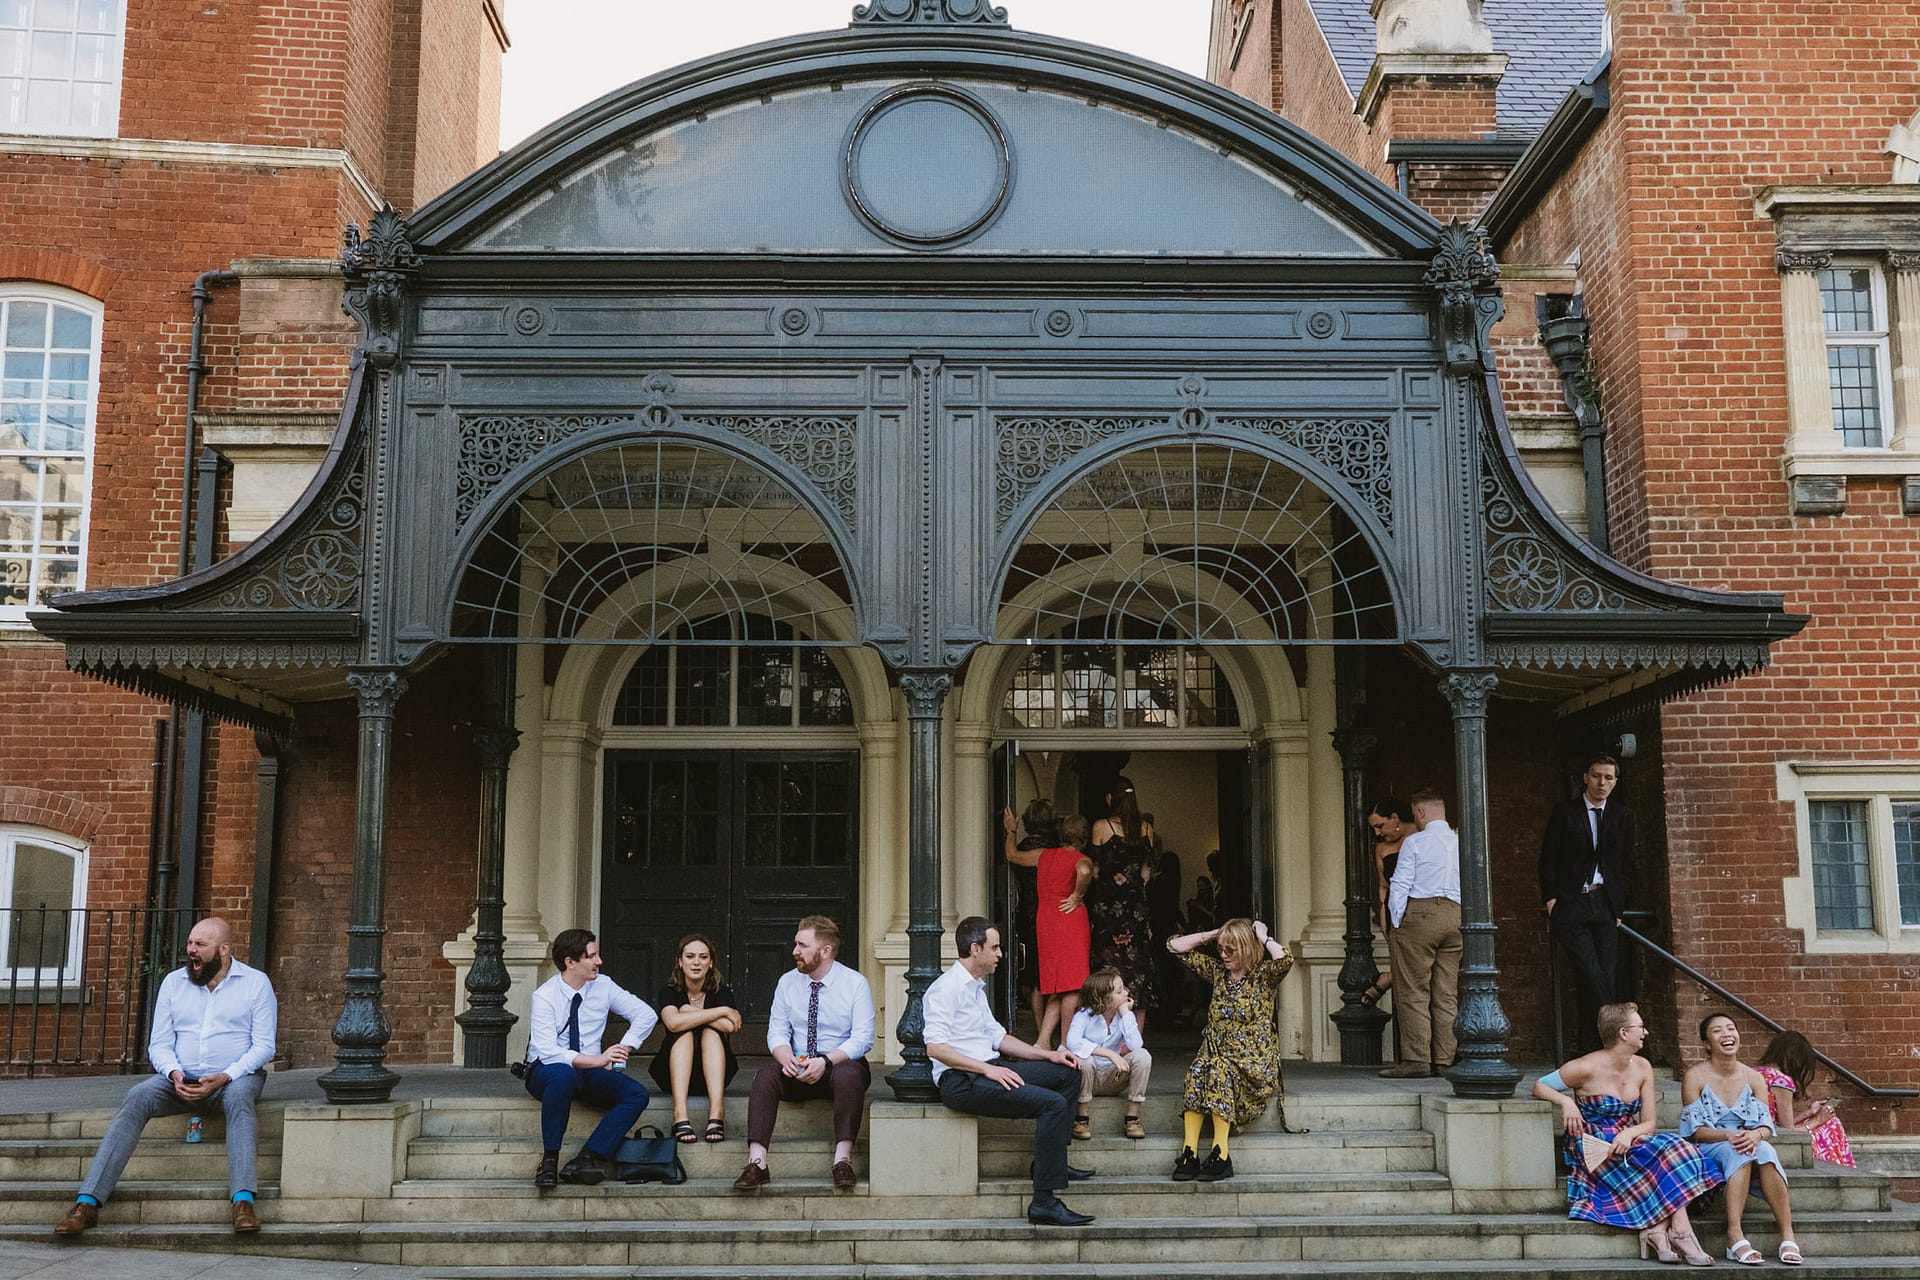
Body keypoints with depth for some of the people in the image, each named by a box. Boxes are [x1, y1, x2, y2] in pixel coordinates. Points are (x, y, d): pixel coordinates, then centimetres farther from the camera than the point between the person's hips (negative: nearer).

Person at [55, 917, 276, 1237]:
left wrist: (224, 1077, -19)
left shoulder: (256, 982, 1)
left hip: (233, 1078, -3)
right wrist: (174, 1073, -14)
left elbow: (264, 1045, -4)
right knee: (137, 1097, -26)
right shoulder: (174, 982, 11)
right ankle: (88, 1201, -33)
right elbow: (159, 1043, 8)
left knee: (239, 1096, -37)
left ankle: (242, 1201, -49)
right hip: (182, 1079, 3)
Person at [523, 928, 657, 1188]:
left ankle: (585, 1161, -31)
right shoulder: (545, 996, -13)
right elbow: (549, 1052, -23)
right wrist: (597, 1060, -29)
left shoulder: (603, 986, 1)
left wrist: (623, 1050, -5)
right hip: (545, 1072, -5)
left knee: (637, 1094, -21)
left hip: (589, 1072, 5)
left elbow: (646, 1014, 8)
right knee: (563, 1074, -41)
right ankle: (549, 1162, -31)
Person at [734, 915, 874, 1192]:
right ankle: (756, 1163, -35)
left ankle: (842, 1160, -37)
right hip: (797, 1066, 3)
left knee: (848, 1076, -38)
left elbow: (862, 1038, -11)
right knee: (765, 1077, -28)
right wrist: (786, 1058, -19)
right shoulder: (787, 982, 7)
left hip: (841, 1063, -3)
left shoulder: (855, 983, -4)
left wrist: (825, 1061, -25)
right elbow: (777, 1032, 4)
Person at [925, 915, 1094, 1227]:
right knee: (1054, 1104, -24)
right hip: (961, 1081, -10)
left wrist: (1048, 1054, 13)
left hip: (988, 1068, 10)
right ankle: (1044, 1203, -25)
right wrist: (988, 1070, -22)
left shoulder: (976, 987, 21)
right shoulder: (946, 988, -12)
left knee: (1068, 1072, 9)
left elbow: (997, 1036, 23)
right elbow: (935, 1047, -21)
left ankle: (1052, 1161, 11)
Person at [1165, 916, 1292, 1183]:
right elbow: (1175, 946, 17)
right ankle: (1189, 1151, -36)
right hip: (1216, 1055, 4)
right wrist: (1213, 935, 12)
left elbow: (1285, 960, -23)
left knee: (1219, 1069, -34)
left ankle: (1221, 1153, -36)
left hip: (1255, 1063, -4)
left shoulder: (1264, 974, 1)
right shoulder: (1218, 971, 15)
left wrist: (1264, 939, -7)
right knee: (1196, 1072, -30)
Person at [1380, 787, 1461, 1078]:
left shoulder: (1414, 842, -4)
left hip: (1419, 915, -6)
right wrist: (1464, 923, 17)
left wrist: (1396, 924, -3)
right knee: (1447, 994, 8)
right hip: (1455, 917, 6)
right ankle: (1444, 1060, 8)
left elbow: (1400, 886, -7)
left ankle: (1416, 1059, -7)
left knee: (1413, 993, -3)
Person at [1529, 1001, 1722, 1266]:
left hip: (1628, 1142, 5)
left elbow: (1649, 1122, 3)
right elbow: (1539, 1086, -3)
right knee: (1666, 1158, -25)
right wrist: (1565, 1101, -22)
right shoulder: (1588, 1067, -11)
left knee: (1672, 1148, -25)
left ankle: (1657, 1230, -33)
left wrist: (1629, 1134, -19)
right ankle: (1680, 1231, -24)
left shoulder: (1642, 1068, 6)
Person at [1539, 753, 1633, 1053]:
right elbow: (1548, 859, 3)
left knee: (1604, 977, -2)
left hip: (1605, 905, 3)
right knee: (1591, 975, -15)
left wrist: (1618, 904, 7)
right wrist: (1551, 899, -5)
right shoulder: (1564, 812, 5)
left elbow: (1626, 865, 16)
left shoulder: (1623, 816, 14)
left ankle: (1592, 1047, 3)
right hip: (1571, 903, -3)